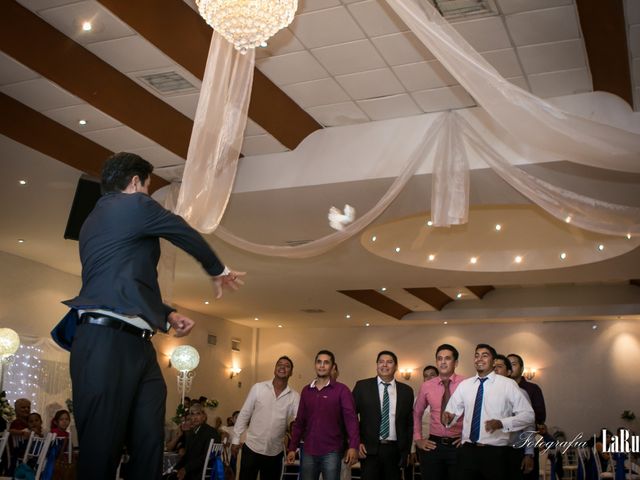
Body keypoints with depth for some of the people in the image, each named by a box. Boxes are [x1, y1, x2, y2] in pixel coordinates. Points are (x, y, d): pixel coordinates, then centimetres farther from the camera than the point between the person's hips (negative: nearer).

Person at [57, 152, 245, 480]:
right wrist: (218, 271, 26)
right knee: (101, 450, -10)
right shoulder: (134, 204, 0)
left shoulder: (94, 219, 29)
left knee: (149, 446, 2)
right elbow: (188, 236, 9)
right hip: (109, 341, -9)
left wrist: (168, 316, 23)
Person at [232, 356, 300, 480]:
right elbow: (244, 414, 1)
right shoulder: (258, 388, -3)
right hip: (252, 447, -1)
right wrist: (235, 439, 0)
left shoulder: (295, 396, -1)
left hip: (275, 452, 1)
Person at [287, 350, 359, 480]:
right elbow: (299, 421, 13)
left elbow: (351, 417, -11)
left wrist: (353, 446, -23)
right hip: (308, 452, 4)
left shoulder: (341, 390, -3)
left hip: (331, 452, -3)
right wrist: (292, 448, 7)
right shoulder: (306, 391, 10)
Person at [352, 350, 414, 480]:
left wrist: (406, 450, 7)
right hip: (369, 449, -2)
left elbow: (409, 422, 12)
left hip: (395, 450, 2)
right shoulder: (362, 386, 1)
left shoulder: (406, 391, 6)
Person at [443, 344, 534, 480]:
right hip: (467, 451, 3)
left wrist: (501, 423, -19)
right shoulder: (464, 385, 9)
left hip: (495, 453, -3)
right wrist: (448, 417, -14)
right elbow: (452, 411, 9)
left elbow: (528, 415, -5)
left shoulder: (507, 384, -2)